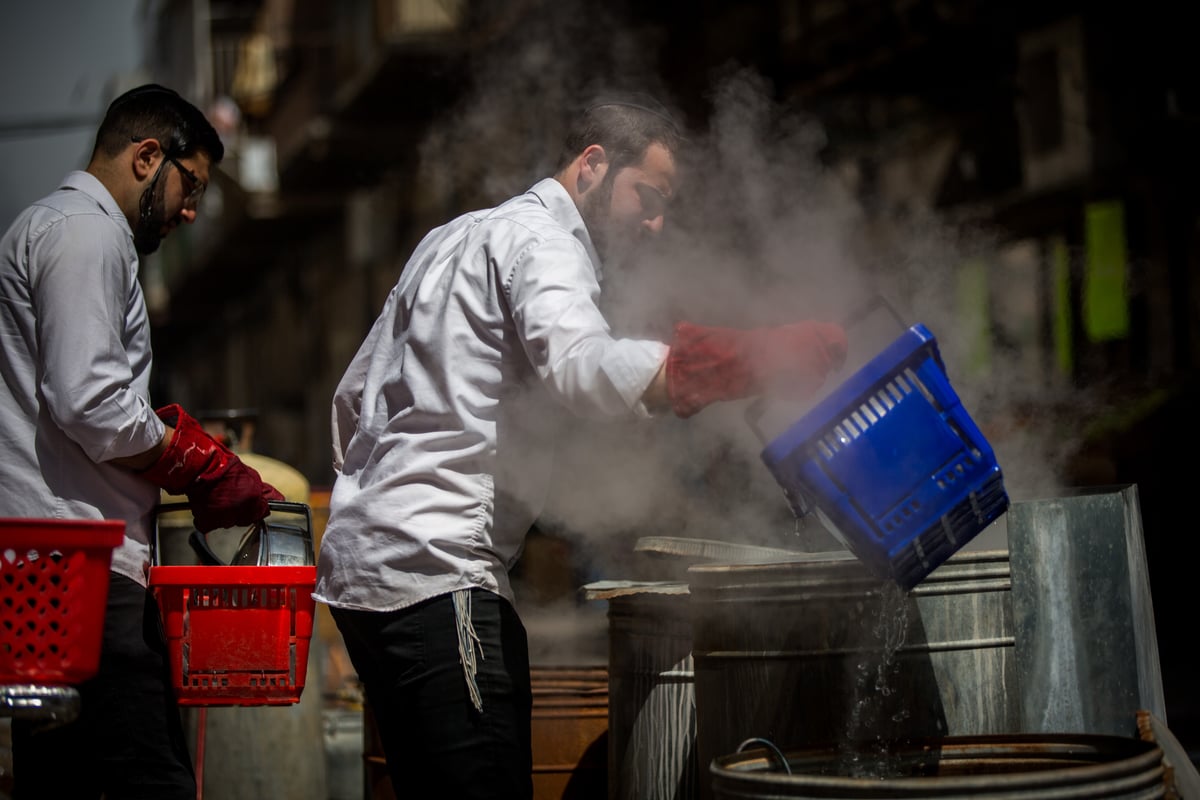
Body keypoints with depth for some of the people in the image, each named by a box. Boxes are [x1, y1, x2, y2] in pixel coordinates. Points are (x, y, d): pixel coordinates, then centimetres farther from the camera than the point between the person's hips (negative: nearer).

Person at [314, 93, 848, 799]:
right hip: (438, 569, -10)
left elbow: (355, 392, 29)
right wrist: (764, 359, -34)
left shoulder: (461, 237, 25)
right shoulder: (539, 239, -5)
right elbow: (583, 368, -28)